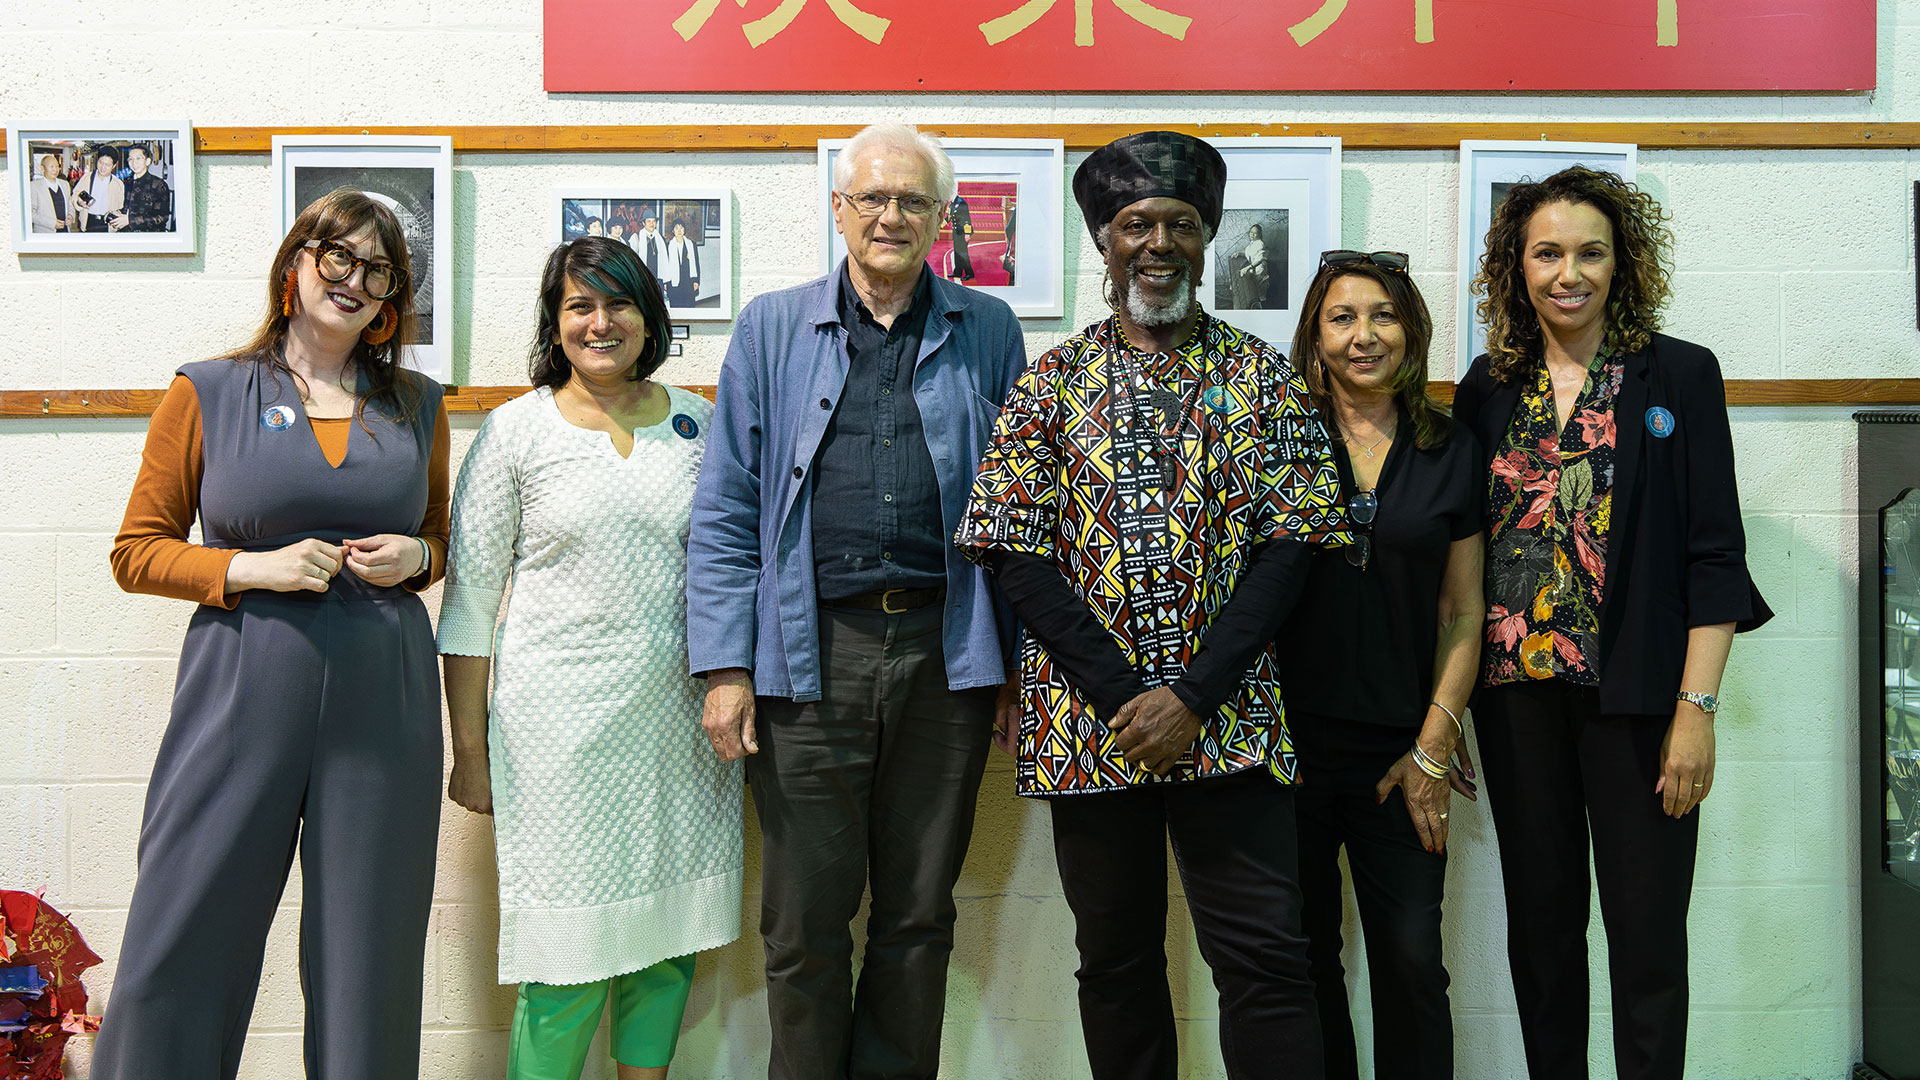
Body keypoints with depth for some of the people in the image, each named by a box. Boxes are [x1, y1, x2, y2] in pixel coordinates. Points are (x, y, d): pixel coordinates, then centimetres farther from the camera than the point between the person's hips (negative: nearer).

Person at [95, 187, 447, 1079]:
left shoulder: (417, 405, 11)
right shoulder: (207, 393, 3)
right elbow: (137, 553, 4)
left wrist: (414, 556, -1)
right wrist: (254, 568, -11)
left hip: (383, 700, 2)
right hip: (244, 693, -2)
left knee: (369, 949, 7)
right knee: (182, 945, 2)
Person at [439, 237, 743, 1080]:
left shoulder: (698, 423, 8)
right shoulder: (516, 431, 0)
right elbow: (469, 598, 1)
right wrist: (469, 747, -1)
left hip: (681, 720, 3)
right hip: (562, 724, -3)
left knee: (667, 943, 10)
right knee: (571, 956, 0)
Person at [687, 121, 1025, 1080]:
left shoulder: (988, 334, 9)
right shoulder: (773, 328, 7)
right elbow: (725, 513, 4)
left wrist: (1022, 658, 3)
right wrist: (726, 667, -4)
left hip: (946, 654, 1)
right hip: (811, 655, 0)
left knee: (919, 916, 12)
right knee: (805, 922, 7)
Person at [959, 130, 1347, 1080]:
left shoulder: (1265, 379, 5)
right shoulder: (1051, 382, 5)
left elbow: (1287, 544, -2)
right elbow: (1015, 555, -2)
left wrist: (1192, 695, -13)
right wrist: (1124, 695, -12)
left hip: (1226, 720, -1)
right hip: (1087, 724, 1)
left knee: (1264, 958, -1)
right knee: (1115, 957, 12)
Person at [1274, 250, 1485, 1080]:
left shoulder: (1452, 453, 7)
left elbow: (1463, 612, 8)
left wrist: (1432, 747, 1)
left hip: (1402, 749, 1)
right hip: (1289, 739, -1)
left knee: (1411, 958, 1)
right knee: (1302, 954, 8)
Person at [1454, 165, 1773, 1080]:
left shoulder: (1679, 376, 0)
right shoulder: (1488, 388, 7)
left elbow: (1713, 553, -4)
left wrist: (1697, 710, -11)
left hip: (1635, 695, -3)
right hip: (1516, 694, 3)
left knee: (1647, 932, 3)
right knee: (1539, 922, 11)